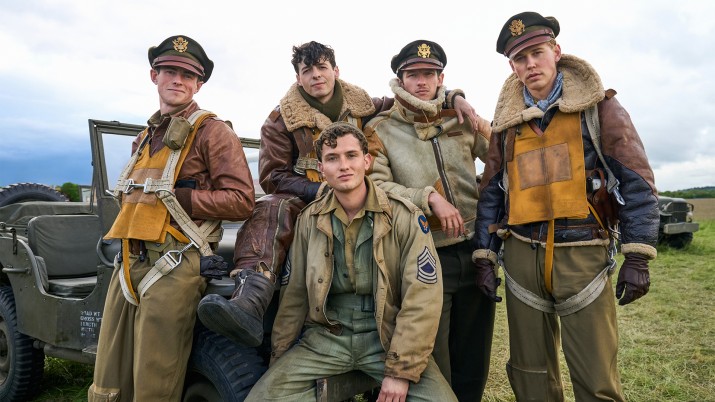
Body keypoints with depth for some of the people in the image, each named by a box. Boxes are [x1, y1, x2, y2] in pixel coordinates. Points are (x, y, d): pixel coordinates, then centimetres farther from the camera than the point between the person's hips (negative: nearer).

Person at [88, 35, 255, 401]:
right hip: (127, 265, 7)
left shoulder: (212, 131, -3)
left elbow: (242, 201, -11)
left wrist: (178, 199, -14)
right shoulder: (145, 136, 20)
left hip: (174, 268, -7)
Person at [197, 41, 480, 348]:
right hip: (304, 201, -2)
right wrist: (321, 191, -17)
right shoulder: (282, 119, 5)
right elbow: (272, 176, -2)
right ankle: (250, 301, -56)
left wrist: (452, 97, 2)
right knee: (271, 209, -35)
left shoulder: (363, 107, 12)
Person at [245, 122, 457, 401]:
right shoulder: (309, 220, 1)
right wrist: (279, 357, 8)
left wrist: (401, 370, -16)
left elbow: (422, 299, -13)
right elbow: (294, 295, 7)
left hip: (388, 338, -2)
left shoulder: (405, 217, -10)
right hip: (325, 337, 2)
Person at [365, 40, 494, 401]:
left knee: (473, 360, 18)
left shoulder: (461, 120, 9)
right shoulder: (380, 130, 0)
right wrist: (429, 197, -22)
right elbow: (376, 187, -14)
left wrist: (489, 132, -2)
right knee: (433, 365, 7)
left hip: (474, 251, 4)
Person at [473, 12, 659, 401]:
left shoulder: (597, 106, 1)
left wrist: (636, 257, -9)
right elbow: (491, 194, 13)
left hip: (583, 254, -3)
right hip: (522, 256, 3)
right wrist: (485, 258, 7)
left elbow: (636, 181, -2)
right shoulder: (507, 122, 11)